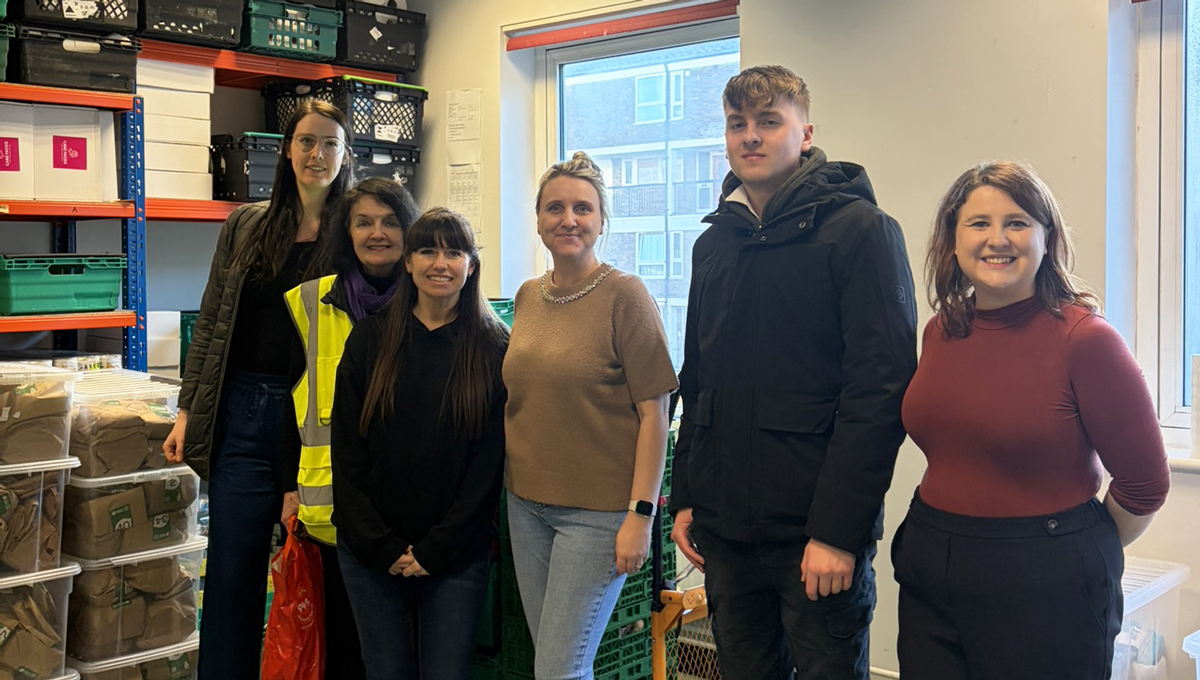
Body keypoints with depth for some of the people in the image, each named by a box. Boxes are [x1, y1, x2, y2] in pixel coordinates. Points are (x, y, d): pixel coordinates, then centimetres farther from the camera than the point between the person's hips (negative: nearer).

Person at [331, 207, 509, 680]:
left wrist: (436, 550, -9)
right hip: (370, 548, 2)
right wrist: (382, 547, -6)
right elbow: (346, 452, 0)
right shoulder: (370, 338, 2)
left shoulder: (494, 348, -2)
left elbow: (489, 462, -5)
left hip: (457, 552, -1)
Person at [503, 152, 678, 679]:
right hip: (526, 501, 6)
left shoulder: (624, 295, -10)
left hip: (598, 511, -6)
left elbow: (653, 413, -12)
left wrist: (641, 515, -16)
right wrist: (510, 484, 13)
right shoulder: (528, 296, 9)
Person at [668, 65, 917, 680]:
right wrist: (685, 497, 12)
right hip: (724, 530, 6)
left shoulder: (860, 230, -8)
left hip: (820, 535, -6)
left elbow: (880, 389, -15)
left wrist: (838, 530, -19)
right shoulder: (715, 243, 12)